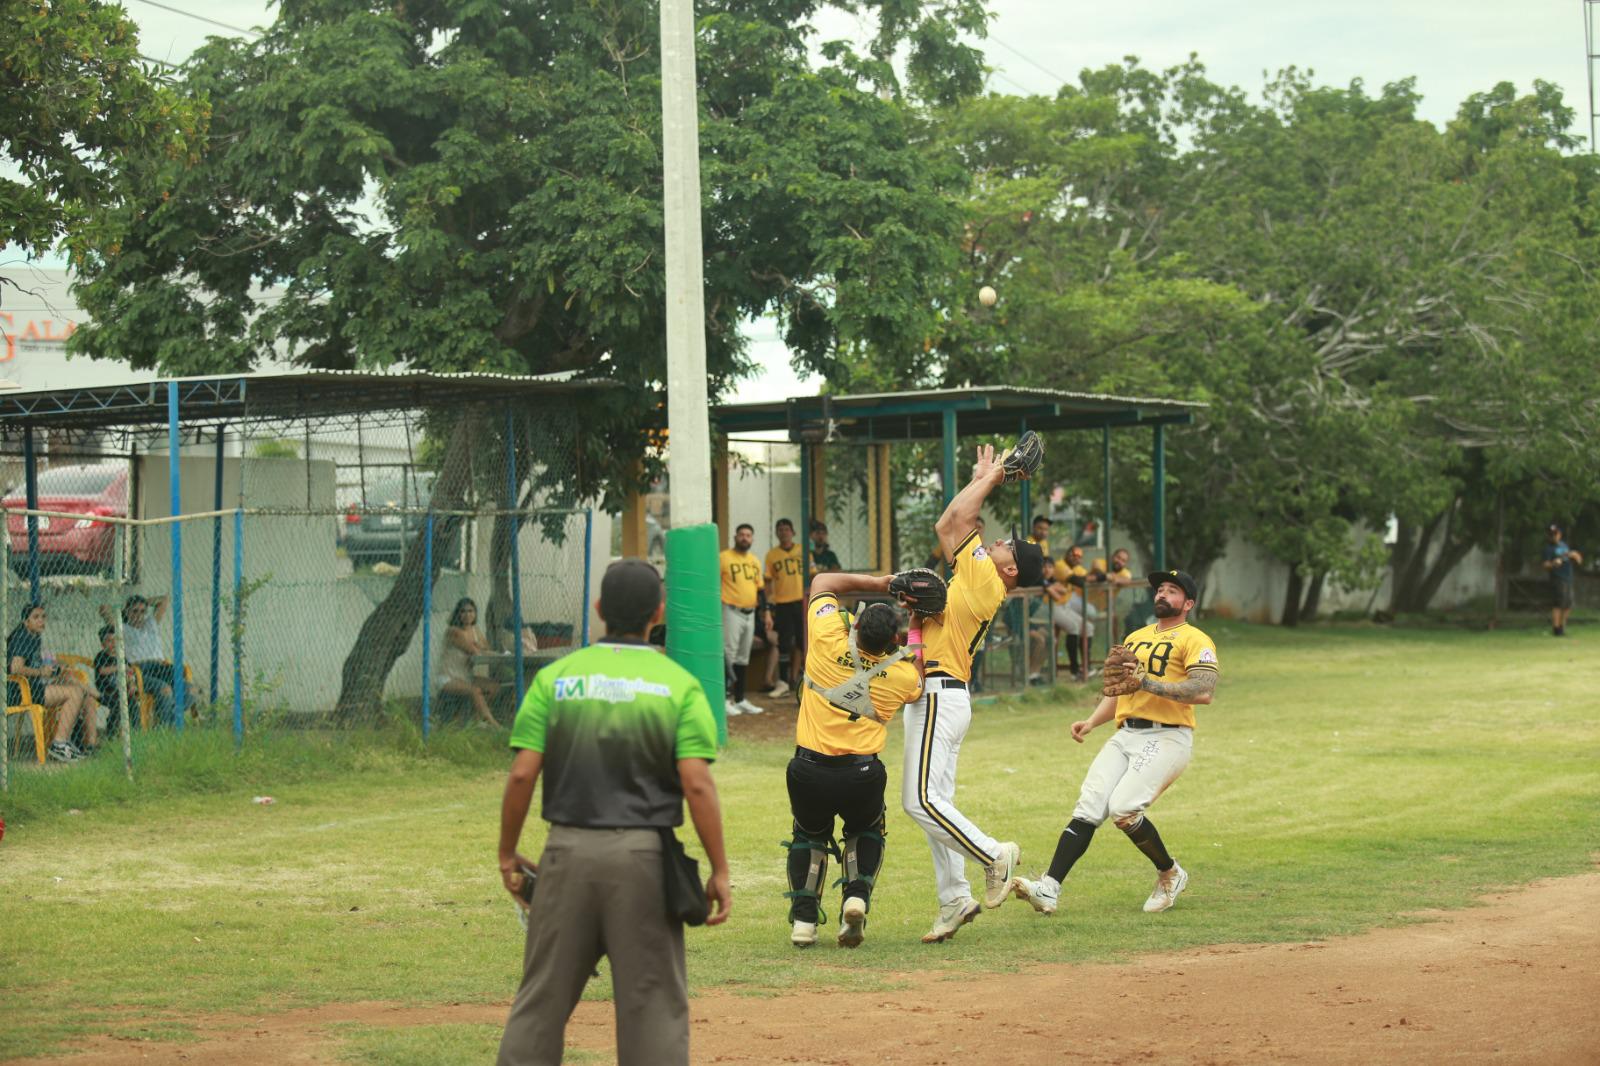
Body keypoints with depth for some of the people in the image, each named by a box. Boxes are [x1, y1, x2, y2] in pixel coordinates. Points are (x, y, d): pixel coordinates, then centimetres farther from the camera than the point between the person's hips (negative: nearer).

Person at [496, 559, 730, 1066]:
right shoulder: (679, 685, -1)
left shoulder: (554, 677, 3)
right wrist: (719, 871, -5)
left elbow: (522, 774, -3)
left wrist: (507, 854, 8)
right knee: (653, 1003, 4)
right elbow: (697, 784, -10)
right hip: (643, 855, -2)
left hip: (567, 852, 2)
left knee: (542, 999, 9)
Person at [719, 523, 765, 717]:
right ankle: (725, 700, -8)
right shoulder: (723, 557, -6)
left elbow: (759, 589, 21)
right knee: (728, 655, -10)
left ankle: (740, 699, 18)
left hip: (750, 614, 7)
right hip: (731, 612, -7)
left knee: (743, 657, 12)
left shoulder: (754, 561, 15)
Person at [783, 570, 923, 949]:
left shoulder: (828, 643, -8)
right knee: (866, 832, 31)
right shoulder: (902, 676, -4)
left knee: (809, 836, 28)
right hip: (861, 777, 0)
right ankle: (857, 895, 5)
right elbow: (919, 684, 24)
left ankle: (803, 918, 15)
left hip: (808, 772, 0)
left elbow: (823, 582, 9)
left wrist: (878, 584, 10)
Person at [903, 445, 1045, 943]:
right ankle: (954, 899, 11)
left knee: (921, 800, -15)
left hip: (940, 697, -10)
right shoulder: (976, 584, 15)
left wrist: (986, 480, 6)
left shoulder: (986, 581, -10)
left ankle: (994, 855, -4)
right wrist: (983, 477, 20)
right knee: (933, 804, 9)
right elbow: (947, 527, 23)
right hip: (936, 697, 10)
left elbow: (957, 519, -8)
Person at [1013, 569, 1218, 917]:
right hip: (1125, 736, 7)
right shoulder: (1135, 638, 24)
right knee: (1087, 808, -10)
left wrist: (1148, 683, -20)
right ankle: (1049, 889, -18)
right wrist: (1092, 721, 11)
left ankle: (1170, 874, 2)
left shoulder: (1195, 641, -1)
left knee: (1124, 809, -22)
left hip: (1167, 738, -7)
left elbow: (1203, 692, -17)